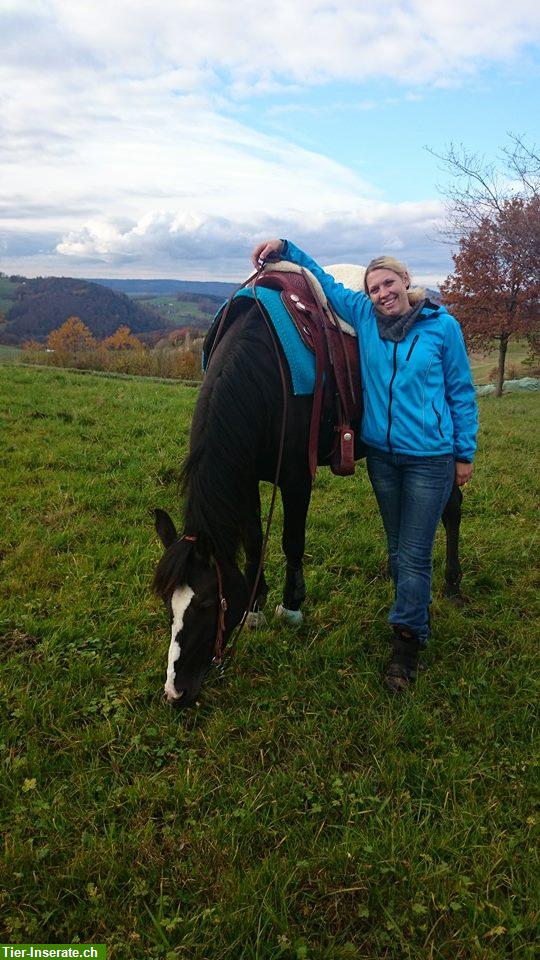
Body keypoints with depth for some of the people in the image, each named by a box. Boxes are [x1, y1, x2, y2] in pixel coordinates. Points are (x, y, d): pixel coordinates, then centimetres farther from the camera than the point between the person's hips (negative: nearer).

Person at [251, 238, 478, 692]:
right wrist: (284, 249, 0)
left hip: (429, 458, -4)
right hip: (381, 453, 4)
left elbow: (462, 393, -1)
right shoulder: (364, 316, 1)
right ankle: (418, 614, 38)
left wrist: (465, 454, -1)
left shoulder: (442, 326, -7)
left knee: (414, 555, 0)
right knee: (398, 548, 17)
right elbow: (323, 280, 12)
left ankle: (407, 641, 15)